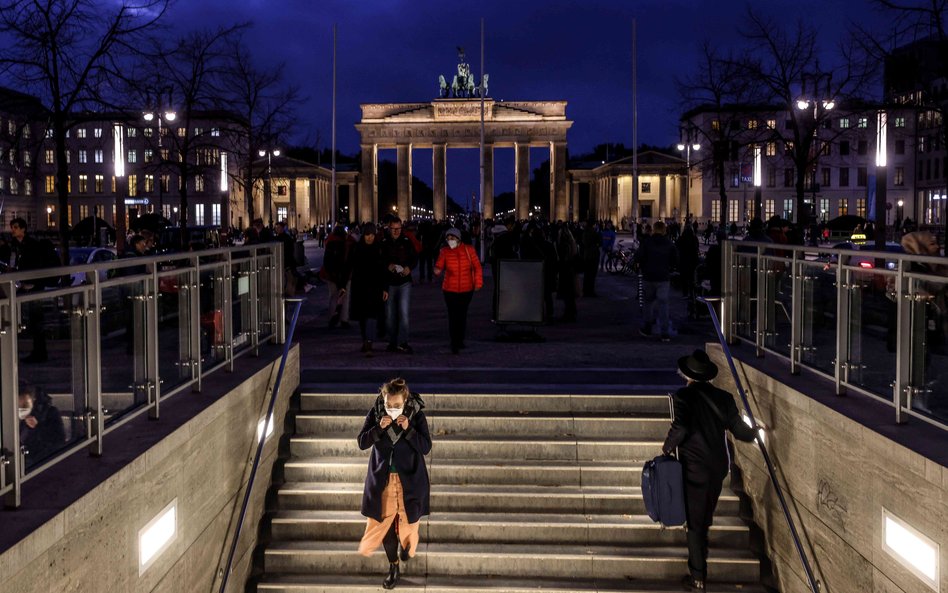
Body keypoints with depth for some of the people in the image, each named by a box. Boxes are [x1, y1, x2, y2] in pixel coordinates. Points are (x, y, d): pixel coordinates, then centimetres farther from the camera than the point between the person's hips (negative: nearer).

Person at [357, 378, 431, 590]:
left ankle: (406, 545, 47)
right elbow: (361, 443, -8)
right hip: (382, 478, 1)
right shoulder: (375, 414, -9)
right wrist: (379, 428, -24)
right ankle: (393, 567, 23)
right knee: (384, 522, 5)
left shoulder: (417, 415, -13)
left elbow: (426, 447, -13)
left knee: (407, 518, 11)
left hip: (409, 478, -1)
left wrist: (408, 429, -27)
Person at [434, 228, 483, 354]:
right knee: (453, 316, -7)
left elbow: (477, 267, 3)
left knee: (462, 315, 12)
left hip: (466, 289, 1)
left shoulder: (468, 249, -3)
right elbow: (439, 266, -7)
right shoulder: (444, 251, -3)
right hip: (450, 290, -1)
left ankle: (460, 341, 27)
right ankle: (454, 343, -3)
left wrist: (478, 282, 0)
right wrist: (437, 270, -30)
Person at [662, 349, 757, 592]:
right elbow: (738, 429, 2)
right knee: (705, 516, 23)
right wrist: (756, 432, 23)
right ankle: (699, 562, 40)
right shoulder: (723, 397, 0)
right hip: (718, 467, 5)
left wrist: (667, 448, -10)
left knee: (695, 522, 5)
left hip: (694, 468, -5)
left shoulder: (684, 395, -14)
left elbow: (680, 427, -26)